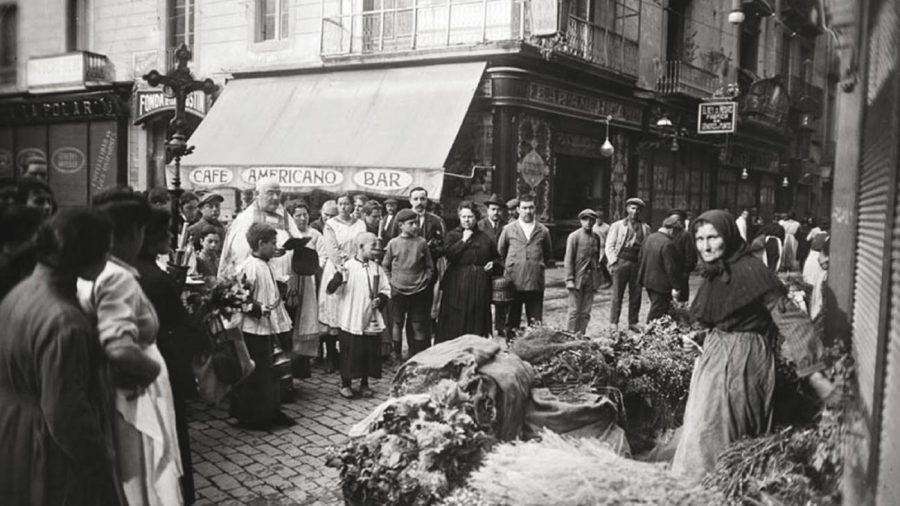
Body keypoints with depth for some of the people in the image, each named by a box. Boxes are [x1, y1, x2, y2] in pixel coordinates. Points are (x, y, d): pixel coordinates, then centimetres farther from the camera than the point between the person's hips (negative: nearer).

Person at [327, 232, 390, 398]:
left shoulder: (376, 268, 6)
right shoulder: (348, 266, -8)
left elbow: (385, 290, 12)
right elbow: (333, 289, -13)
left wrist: (380, 300, -7)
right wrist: (339, 276, -31)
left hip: (371, 320, 4)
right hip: (351, 320, -4)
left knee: (370, 352, 9)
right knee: (349, 352, 3)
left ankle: (364, 384, 25)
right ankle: (345, 384, 20)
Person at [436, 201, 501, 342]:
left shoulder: (485, 238, 11)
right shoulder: (452, 235, 5)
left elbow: (497, 257, 22)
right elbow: (449, 254, -13)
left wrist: (493, 263, 2)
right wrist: (464, 240, -10)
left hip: (480, 286, 3)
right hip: (457, 285, -3)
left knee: (477, 323, 4)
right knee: (456, 321, -3)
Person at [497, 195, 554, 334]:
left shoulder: (543, 231, 8)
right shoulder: (508, 229, 6)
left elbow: (548, 254, 21)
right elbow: (500, 252, 16)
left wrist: (543, 265, 13)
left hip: (536, 283, 1)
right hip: (513, 282, 0)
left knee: (536, 324, 2)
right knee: (512, 321, 5)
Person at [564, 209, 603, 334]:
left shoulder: (596, 238, 10)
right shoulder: (574, 236, -4)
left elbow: (597, 259, 16)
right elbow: (569, 259, -6)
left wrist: (597, 280, 12)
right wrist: (570, 280, -12)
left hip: (591, 279, 4)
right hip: (577, 278, -4)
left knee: (586, 312, 5)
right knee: (574, 311, -3)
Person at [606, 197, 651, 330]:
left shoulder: (645, 228, 14)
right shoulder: (617, 226, 8)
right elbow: (609, 246, 4)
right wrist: (613, 262, -6)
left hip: (638, 263, 3)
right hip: (621, 262, -3)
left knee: (636, 296, 5)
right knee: (617, 296, -2)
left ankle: (633, 323, 15)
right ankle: (613, 324, 2)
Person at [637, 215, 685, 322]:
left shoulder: (648, 238, 4)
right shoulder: (668, 244, -22)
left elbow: (641, 260, 12)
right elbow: (670, 267, -21)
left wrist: (643, 280, 21)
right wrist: (675, 287, -14)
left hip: (647, 280, 9)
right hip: (661, 284, -9)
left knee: (655, 308, 21)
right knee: (657, 313, 2)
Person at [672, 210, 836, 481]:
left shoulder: (750, 271, -18)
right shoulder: (714, 272, 7)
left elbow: (789, 317, -20)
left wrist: (813, 372, -24)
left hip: (742, 360, -8)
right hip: (715, 356, 8)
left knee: (710, 431, -3)